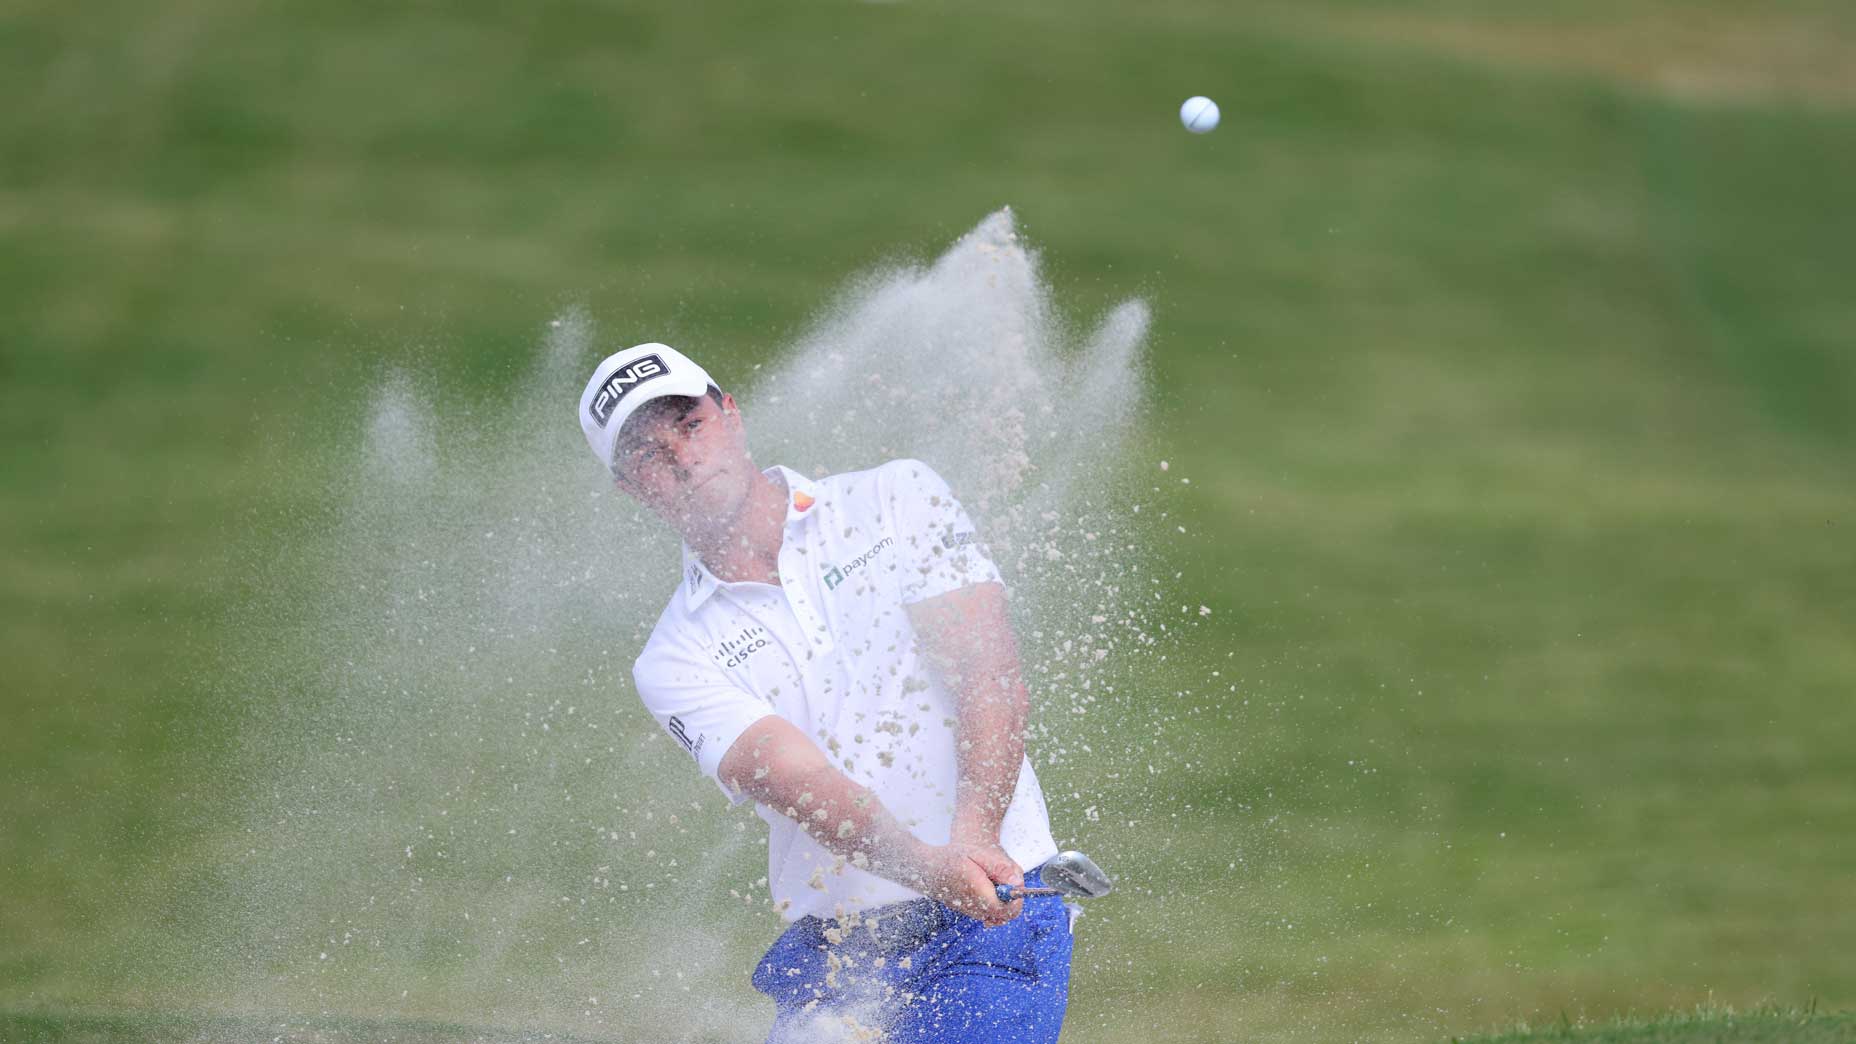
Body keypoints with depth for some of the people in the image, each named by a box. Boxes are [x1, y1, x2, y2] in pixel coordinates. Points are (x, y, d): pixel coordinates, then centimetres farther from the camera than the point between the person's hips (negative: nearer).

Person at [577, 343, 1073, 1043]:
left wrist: (974, 838, -23)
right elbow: (802, 785, -12)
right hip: (829, 964, 2)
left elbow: (990, 678, -5)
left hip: (997, 917, -2)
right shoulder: (674, 664, 5)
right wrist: (929, 868, -31)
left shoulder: (897, 502, 6)